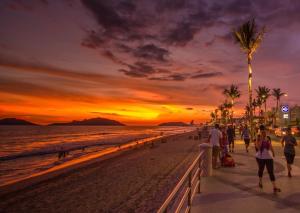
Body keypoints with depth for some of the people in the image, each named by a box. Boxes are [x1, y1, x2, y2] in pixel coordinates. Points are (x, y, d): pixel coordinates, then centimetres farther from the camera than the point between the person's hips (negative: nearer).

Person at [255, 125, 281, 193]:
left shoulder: (268, 138, -1)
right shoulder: (258, 139, -11)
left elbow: (271, 146, 14)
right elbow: (258, 147, -26)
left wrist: (273, 153, 22)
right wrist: (261, 139, -26)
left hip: (269, 157, 2)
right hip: (260, 157, -1)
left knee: (271, 172, -4)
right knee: (261, 169, 18)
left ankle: (274, 187, -5)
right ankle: (260, 182, 41)